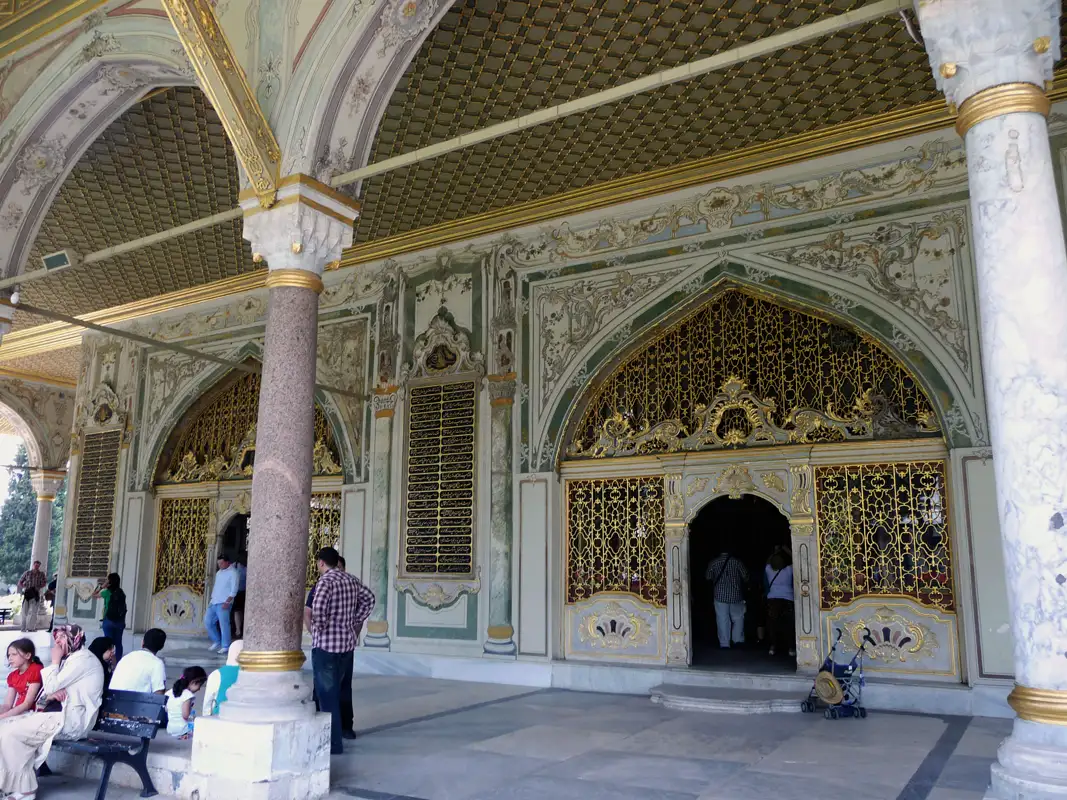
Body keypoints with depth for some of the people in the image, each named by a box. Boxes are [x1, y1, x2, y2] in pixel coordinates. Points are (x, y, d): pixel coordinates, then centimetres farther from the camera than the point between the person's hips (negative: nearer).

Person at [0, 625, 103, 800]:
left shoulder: (83, 658, -12)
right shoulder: (71, 659, 20)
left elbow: (52, 687, -16)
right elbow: (45, 693, 16)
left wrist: (55, 660, -5)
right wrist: (50, 695, -8)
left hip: (70, 719, -10)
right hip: (59, 714, 10)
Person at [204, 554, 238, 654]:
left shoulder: (232, 573, -6)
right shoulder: (219, 572, 18)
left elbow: (234, 590, -12)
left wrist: (227, 602, -19)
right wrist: (211, 600, 16)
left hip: (223, 604, -8)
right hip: (214, 602, 8)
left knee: (224, 624, -7)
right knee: (207, 621, 6)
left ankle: (225, 647, 0)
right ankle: (217, 641, 20)